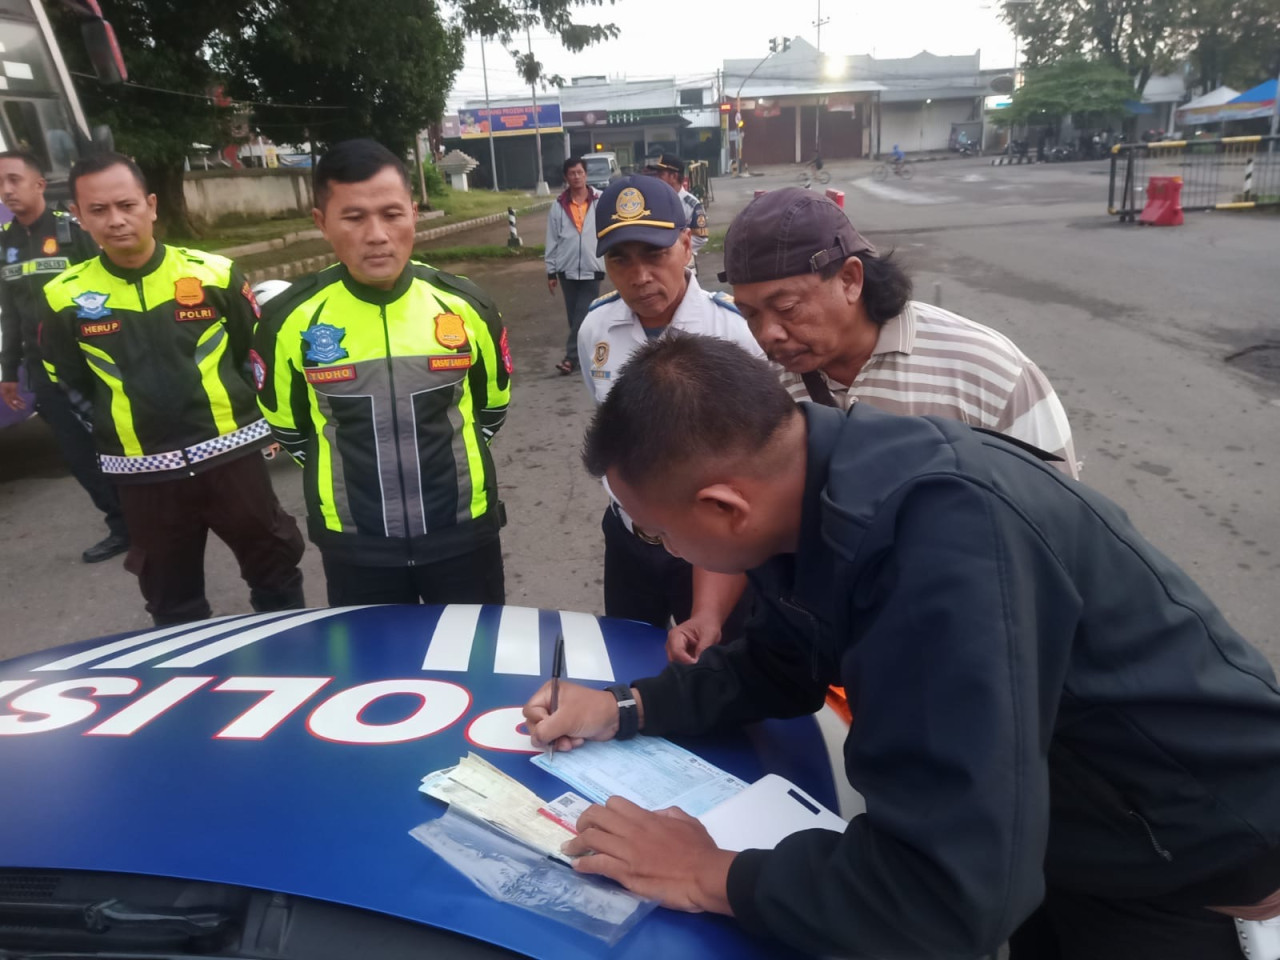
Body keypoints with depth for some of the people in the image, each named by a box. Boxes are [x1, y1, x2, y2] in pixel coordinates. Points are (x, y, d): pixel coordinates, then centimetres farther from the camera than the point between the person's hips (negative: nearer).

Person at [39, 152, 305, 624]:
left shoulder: (214, 273, -5)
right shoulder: (66, 298, -3)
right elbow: (67, 384, 12)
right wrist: (108, 431, 14)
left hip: (230, 454, -1)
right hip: (141, 473, 1)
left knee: (275, 568, 13)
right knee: (170, 597, 16)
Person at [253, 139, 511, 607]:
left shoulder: (465, 306, -9)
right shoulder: (291, 320, -11)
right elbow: (287, 426, 7)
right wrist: (351, 471, 11)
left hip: (465, 530, 1)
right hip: (353, 544, 0)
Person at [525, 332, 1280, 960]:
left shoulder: (948, 535, -42)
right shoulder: (810, 484, -12)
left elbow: (951, 886, -41)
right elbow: (782, 667, 3)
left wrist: (717, 878, -28)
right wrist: (624, 709, -6)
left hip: (1190, 852, -6)